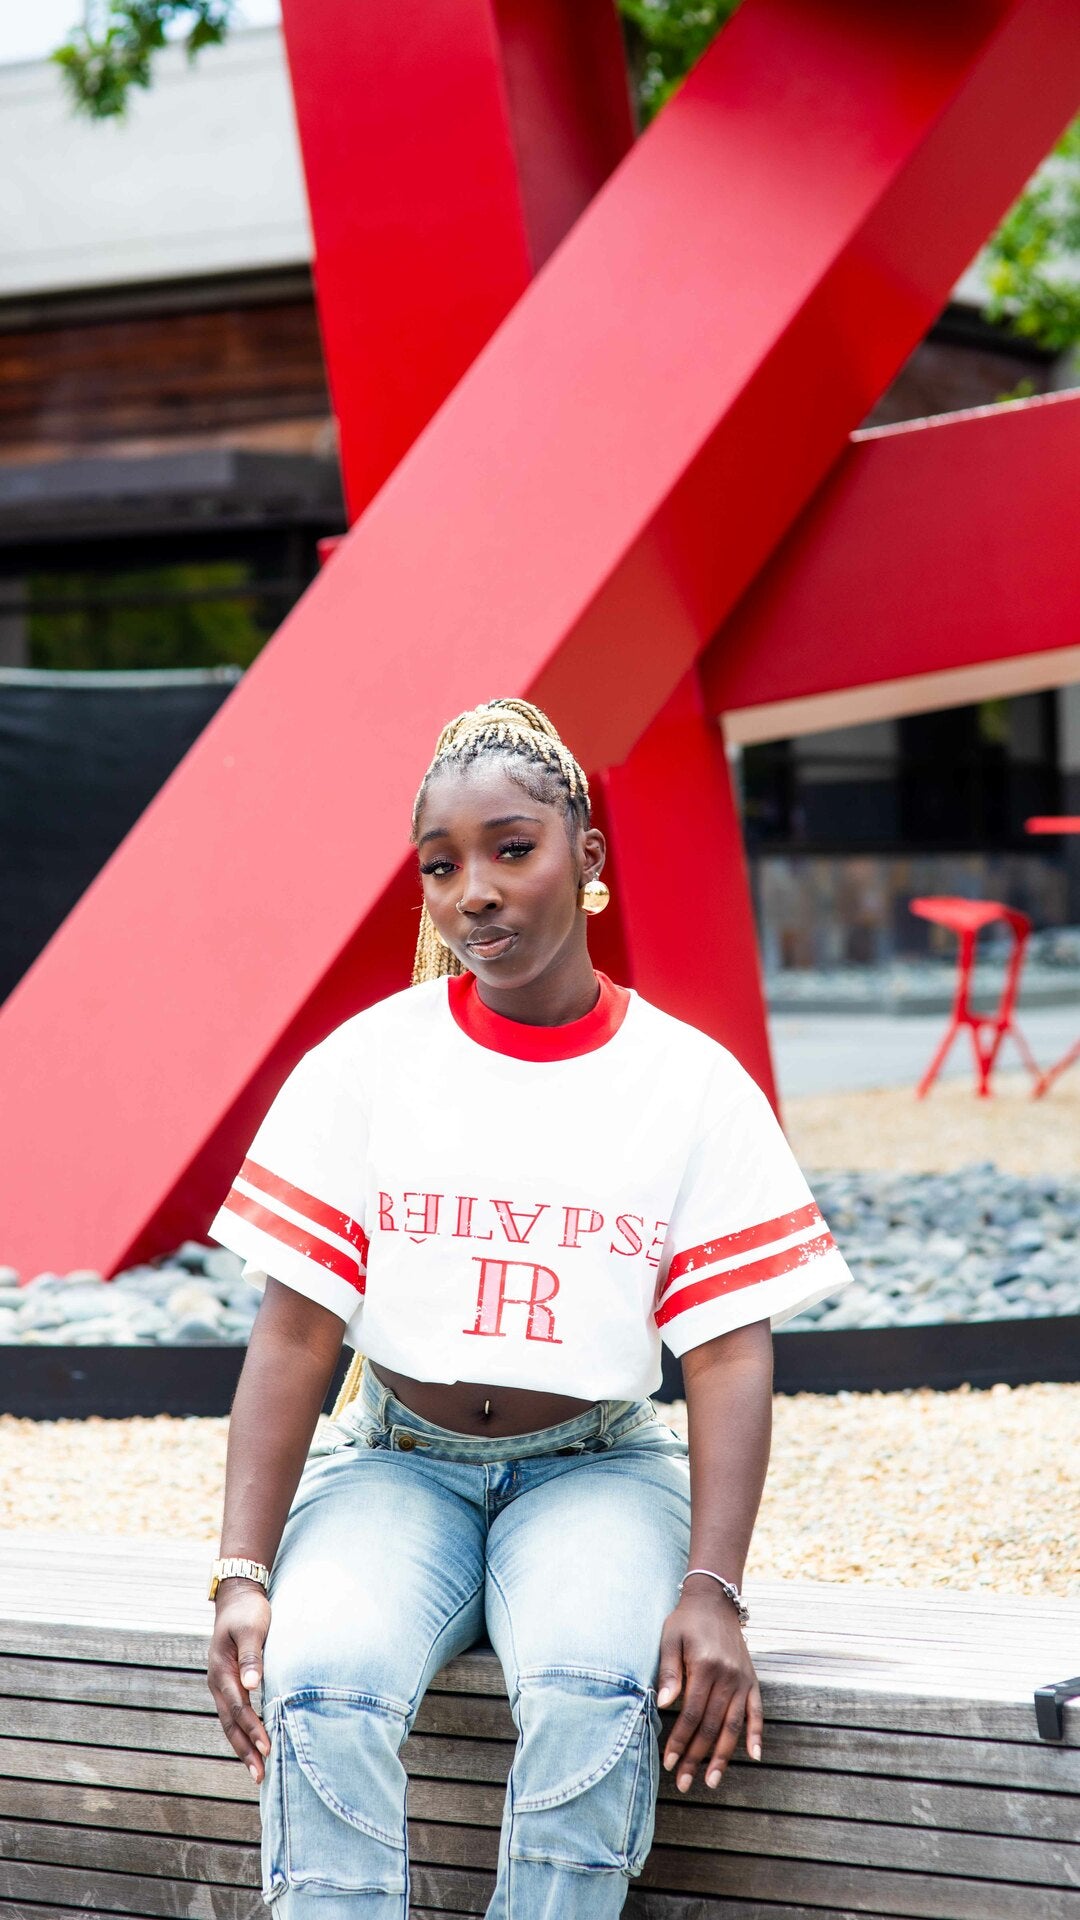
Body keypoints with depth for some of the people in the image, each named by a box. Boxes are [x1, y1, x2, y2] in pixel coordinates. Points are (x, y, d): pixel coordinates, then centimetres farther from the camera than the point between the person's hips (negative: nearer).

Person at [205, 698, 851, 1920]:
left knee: (595, 1692, -33)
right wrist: (242, 1574, -14)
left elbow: (731, 1356, -4)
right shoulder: (362, 1066, 0)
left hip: (598, 1466, -1)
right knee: (320, 1689, -31)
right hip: (396, 1462, 1)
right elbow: (293, 1337, -2)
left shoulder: (694, 1086, -1)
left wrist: (713, 1590, -18)